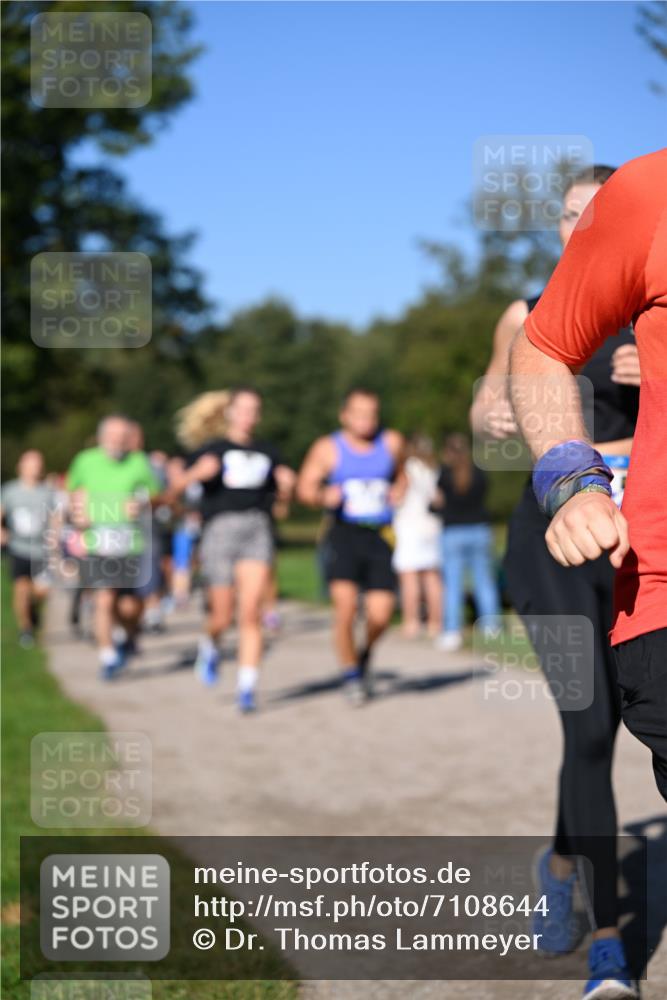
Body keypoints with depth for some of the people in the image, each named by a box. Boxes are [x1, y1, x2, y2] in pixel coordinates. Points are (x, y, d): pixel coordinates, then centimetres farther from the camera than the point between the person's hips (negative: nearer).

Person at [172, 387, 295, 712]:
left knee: (251, 614, -11)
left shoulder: (267, 453, 18)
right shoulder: (212, 449, 7)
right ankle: (210, 647, 36)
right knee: (222, 617, 1)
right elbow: (178, 486, -2)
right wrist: (198, 473, -21)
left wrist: (286, 484, -1)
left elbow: (283, 496, 20)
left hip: (258, 529, 2)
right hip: (221, 529, -2)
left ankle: (247, 686, -8)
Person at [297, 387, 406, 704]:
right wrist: (324, 496, -23)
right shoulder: (328, 448, 1)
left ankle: (365, 653, 26)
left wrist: (399, 491, 6)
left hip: (380, 536, 2)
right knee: (345, 604, -17)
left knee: (381, 614, -9)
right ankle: (350, 674, 5)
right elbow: (305, 487, -3)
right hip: (344, 534, -2)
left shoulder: (391, 443, 9)